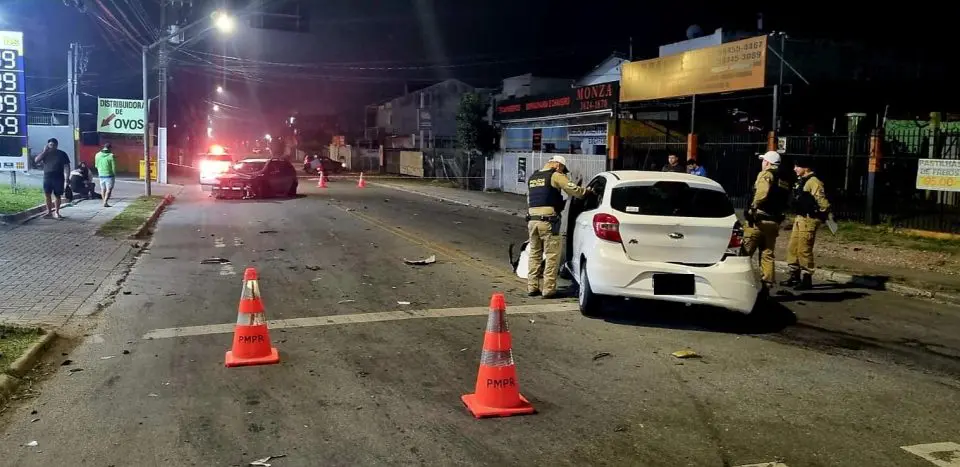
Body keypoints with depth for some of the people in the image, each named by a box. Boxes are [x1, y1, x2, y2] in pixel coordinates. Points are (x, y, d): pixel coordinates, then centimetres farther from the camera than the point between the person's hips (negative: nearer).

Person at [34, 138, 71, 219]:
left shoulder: (62, 154, 2)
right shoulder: (45, 154, 10)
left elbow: (66, 166, -1)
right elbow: (36, 160, -2)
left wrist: (66, 178, -9)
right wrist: (44, 151, -8)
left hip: (58, 178, -2)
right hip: (47, 177, 2)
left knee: (57, 195, 2)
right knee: (47, 194, -4)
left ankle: (56, 212, 14)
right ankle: (49, 212, 3)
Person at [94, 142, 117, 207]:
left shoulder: (97, 155, 1)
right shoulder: (111, 156, -13)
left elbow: (96, 165, 9)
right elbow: (113, 167, -10)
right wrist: (114, 174, 7)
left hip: (101, 175, 5)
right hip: (109, 175, -5)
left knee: (103, 189, 16)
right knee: (109, 189, -1)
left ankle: (105, 202, 19)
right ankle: (105, 202, -12)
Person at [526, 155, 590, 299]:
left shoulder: (532, 178, 19)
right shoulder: (556, 176, -4)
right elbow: (573, 189, -12)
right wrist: (587, 191, 4)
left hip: (532, 220, 7)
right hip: (548, 221, -7)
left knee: (534, 254, 14)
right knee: (552, 256, -1)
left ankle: (532, 287, 16)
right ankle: (548, 289, -2)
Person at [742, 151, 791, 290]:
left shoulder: (765, 175, -8)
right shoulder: (784, 181, 17)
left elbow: (761, 194, -24)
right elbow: (784, 202, 15)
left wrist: (753, 208, -14)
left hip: (759, 220, -7)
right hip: (774, 222, 7)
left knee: (745, 252, -1)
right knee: (767, 255, 10)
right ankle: (767, 285, 10)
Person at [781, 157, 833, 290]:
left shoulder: (813, 182, -16)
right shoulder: (801, 181, 15)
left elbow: (821, 199, -26)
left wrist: (828, 213, -33)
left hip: (809, 220, -10)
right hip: (799, 219, 10)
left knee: (804, 250, -6)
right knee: (792, 248, 14)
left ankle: (807, 280, 3)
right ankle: (795, 277, 25)